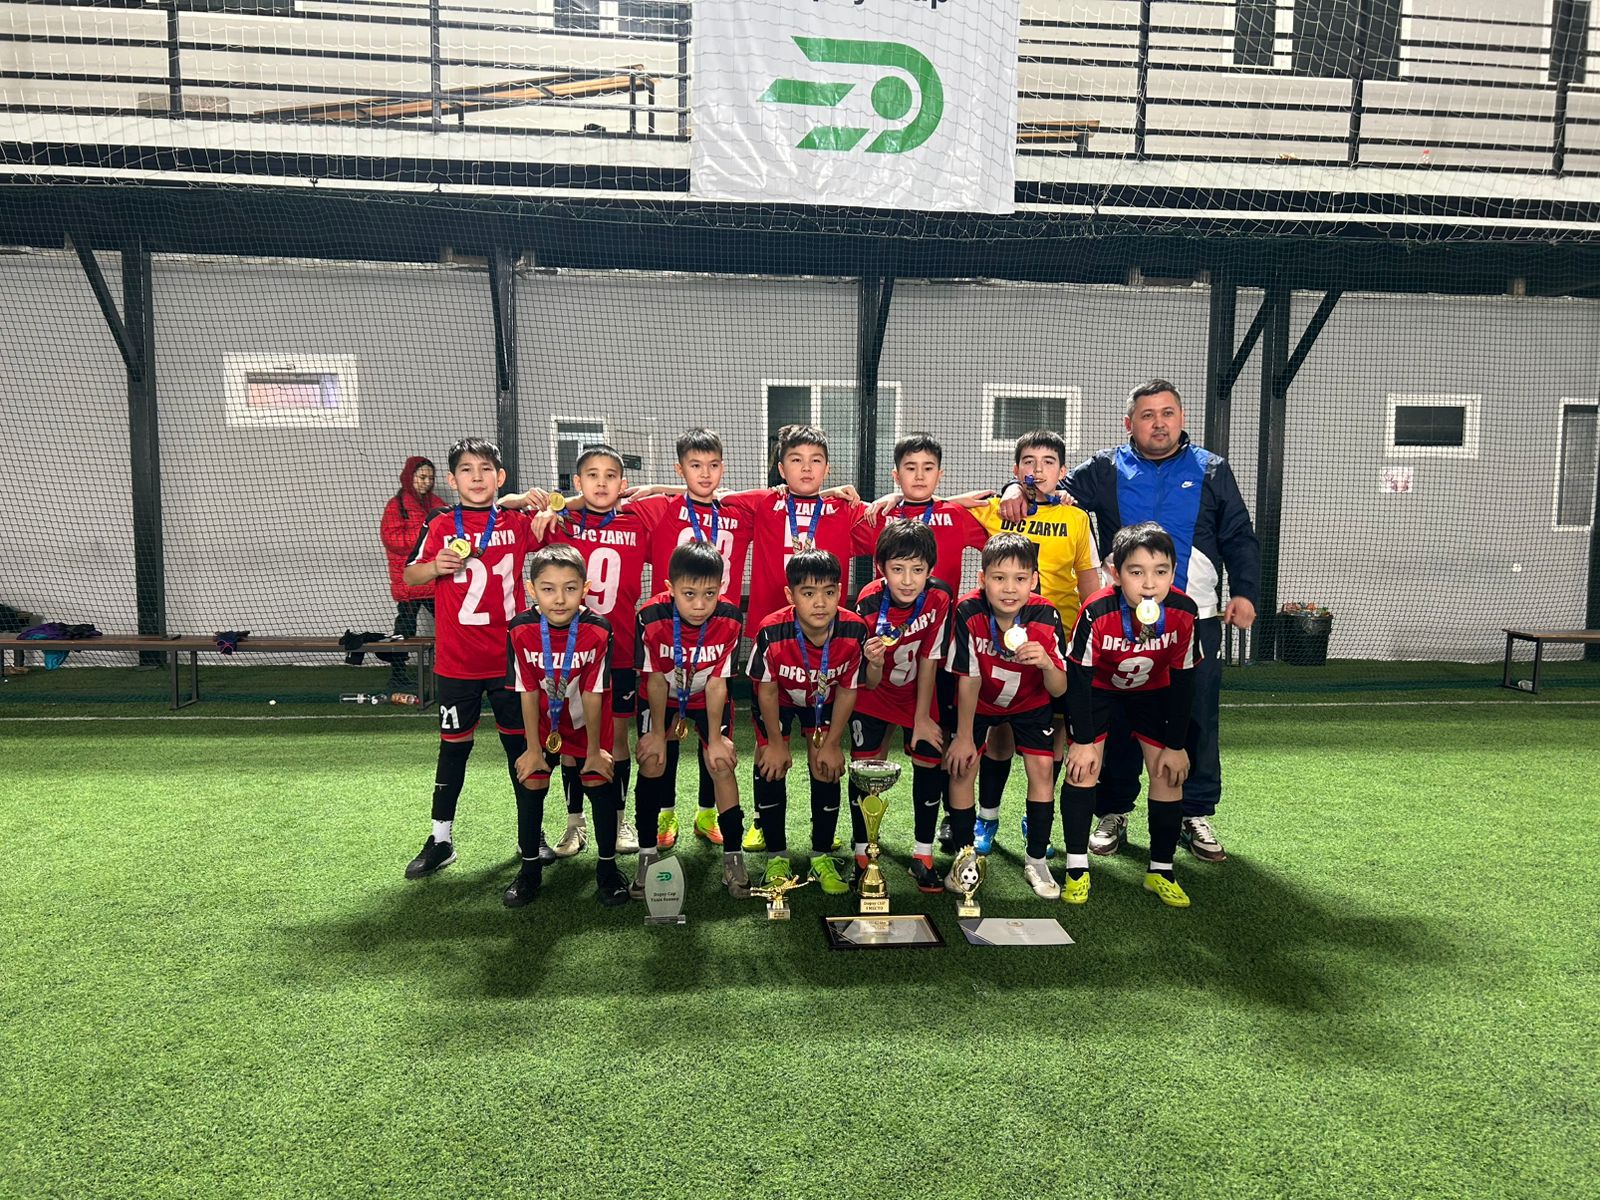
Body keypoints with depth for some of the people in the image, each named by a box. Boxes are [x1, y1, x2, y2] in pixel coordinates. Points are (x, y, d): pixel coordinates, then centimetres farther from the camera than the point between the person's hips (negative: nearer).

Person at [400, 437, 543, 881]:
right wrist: (435, 566, -20)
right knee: (454, 746, 9)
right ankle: (440, 840, 21)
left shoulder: (518, 523, 1)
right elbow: (409, 576, 1)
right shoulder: (440, 526, 0)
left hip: (511, 658, 1)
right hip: (458, 662, -1)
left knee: (520, 744, 11)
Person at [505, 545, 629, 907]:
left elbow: (592, 695, -20)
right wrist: (533, 749, -9)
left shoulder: (598, 630, -28)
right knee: (531, 783, -2)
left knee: (599, 781, -5)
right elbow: (529, 693, -15)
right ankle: (530, 868, 18)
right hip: (544, 721, 1)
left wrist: (594, 750, -12)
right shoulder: (521, 630, -23)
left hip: (588, 721, -1)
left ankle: (607, 866, 15)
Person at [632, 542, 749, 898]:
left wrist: (715, 737, -15)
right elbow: (656, 680, -19)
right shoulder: (652, 618, -31)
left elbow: (717, 683, -21)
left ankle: (733, 855, 2)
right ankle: (647, 854, 6)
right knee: (652, 762, -10)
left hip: (708, 698, 0)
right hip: (662, 697, 0)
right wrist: (658, 732, -10)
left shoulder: (729, 619, -29)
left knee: (721, 764, -11)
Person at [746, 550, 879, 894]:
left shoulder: (854, 630, -32)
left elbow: (847, 690, -16)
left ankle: (822, 859, 13)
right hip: (780, 698, -1)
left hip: (824, 699, 1)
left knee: (826, 768, -4)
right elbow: (767, 690, -19)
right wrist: (775, 743, -9)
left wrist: (832, 744, -9)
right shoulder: (772, 633, -37)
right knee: (771, 766, -5)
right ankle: (777, 858, 13)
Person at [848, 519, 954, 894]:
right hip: (874, 694, -1)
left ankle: (923, 855, 11)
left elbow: (928, 661, -13)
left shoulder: (939, 599, -25)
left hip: (919, 694, 1)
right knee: (864, 766, -7)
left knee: (930, 762, -3)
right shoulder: (869, 603, -27)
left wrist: (922, 718, -7)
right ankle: (862, 855, 7)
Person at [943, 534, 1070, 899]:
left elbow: (1059, 690, -23)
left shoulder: (1046, 615, -28)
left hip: (1031, 701, 1)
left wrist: (1047, 663, -45)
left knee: (1041, 767, -11)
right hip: (979, 701, 0)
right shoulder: (969, 612, -31)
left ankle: (1036, 861, 5)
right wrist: (964, 736, -14)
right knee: (961, 768, -9)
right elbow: (968, 679, -20)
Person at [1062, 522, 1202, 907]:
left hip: (1153, 691, 2)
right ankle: (1077, 868, 1)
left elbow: (1182, 682, -15)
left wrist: (1176, 745, -9)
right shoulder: (1097, 613, -35)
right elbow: (1078, 677, -23)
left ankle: (1161, 871, 11)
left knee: (1168, 771, -3)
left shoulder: (1183, 612, -28)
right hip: (1099, 689, -2)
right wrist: (1083, 741, -19)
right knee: (1083, 766, -11)